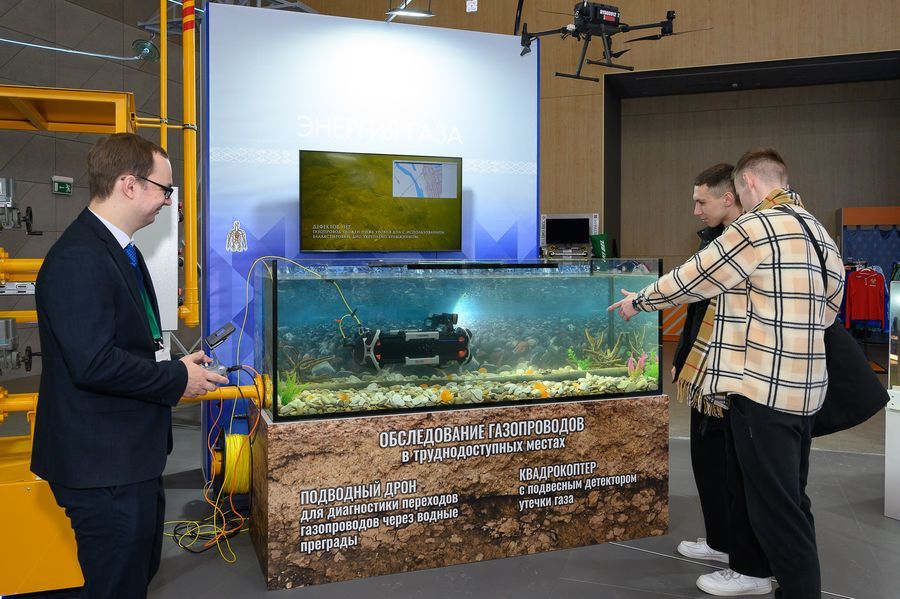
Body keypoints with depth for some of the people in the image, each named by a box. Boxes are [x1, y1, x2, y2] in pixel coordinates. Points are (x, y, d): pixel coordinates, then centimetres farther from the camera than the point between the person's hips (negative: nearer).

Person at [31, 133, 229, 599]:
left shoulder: (118, 248, 11)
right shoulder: (79, 259, -23)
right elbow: (94, 364, -29)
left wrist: (176, 367, 4)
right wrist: (178, 378, -17)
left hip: (131, 455, 10)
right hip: (103, 463, -10)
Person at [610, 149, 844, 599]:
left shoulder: (755, 228, -13)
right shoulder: (819, 231, 13)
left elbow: (690, 279, -6)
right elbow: (829, 308, 17)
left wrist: (638, 301, 8)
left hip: (762, 389, -9)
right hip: (805, 388, 9)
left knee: (775, 509, -1)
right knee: (792, 501, 19)